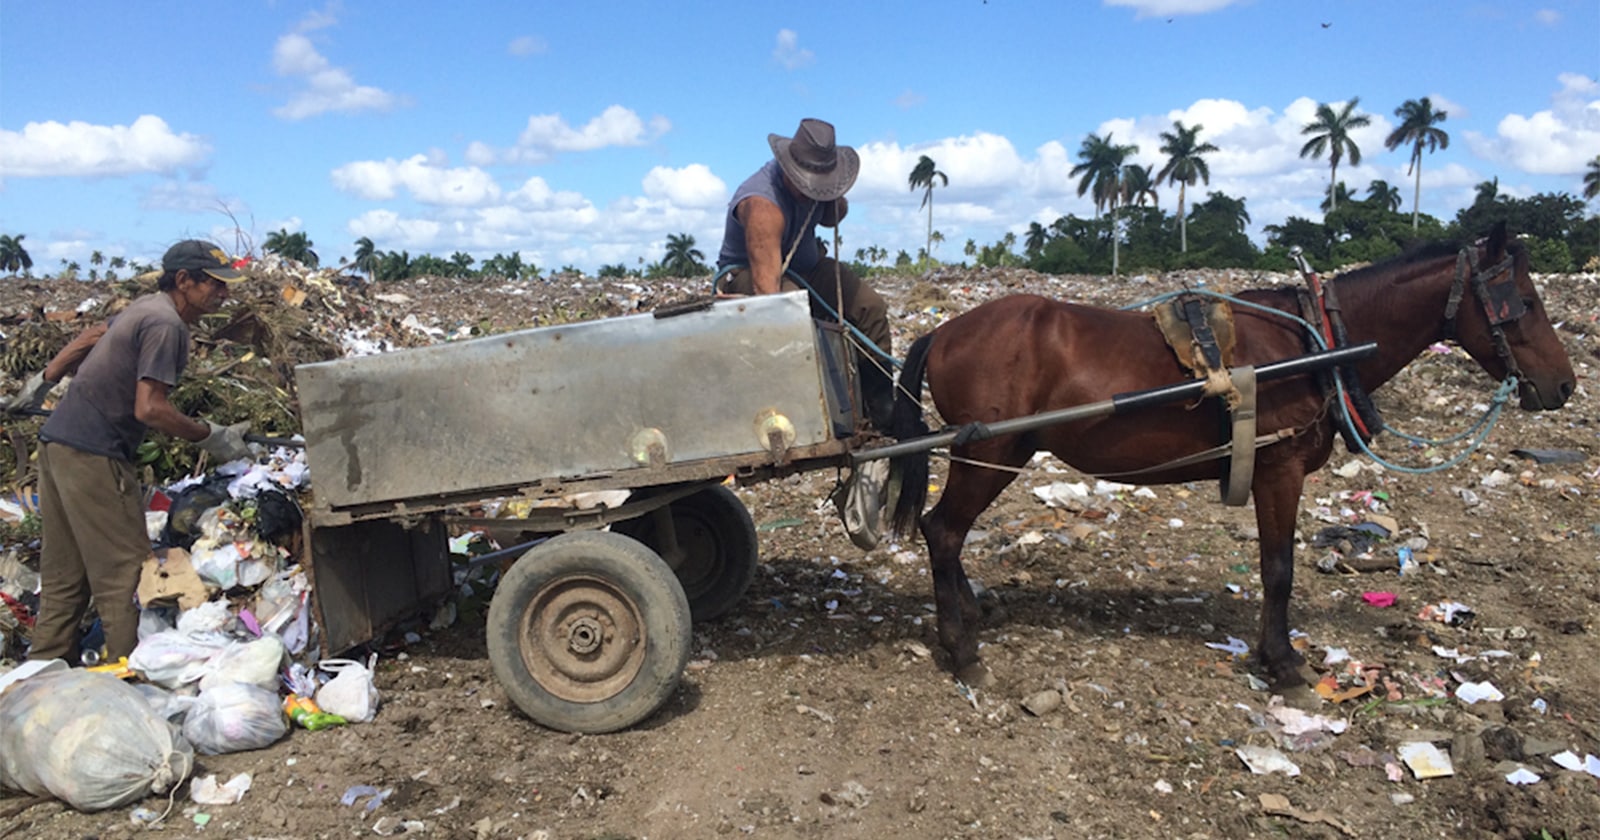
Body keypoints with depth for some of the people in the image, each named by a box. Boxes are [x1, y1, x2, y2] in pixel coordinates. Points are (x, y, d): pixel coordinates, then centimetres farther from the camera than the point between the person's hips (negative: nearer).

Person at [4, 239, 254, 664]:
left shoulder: (147, 307, 13)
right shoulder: (166, 324, -17)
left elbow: (91, 338, 26)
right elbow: (150, 409, -22)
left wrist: (44, 379, 37)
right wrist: (211, 437, -13)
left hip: (58, 443, 10)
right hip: (92, 455, -10)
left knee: (64, 578, 15)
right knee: (124, 573, -7)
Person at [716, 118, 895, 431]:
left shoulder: (812, 177, -7)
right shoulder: (763, 205, -33)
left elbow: (831, 219, 14)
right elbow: (766, 279, -42)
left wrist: (837, 204, -10)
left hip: (806, 267, 8)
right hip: (745, 275, -8)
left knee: (870, 307, -7)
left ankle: (882, 410, -3)